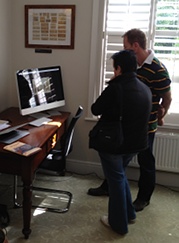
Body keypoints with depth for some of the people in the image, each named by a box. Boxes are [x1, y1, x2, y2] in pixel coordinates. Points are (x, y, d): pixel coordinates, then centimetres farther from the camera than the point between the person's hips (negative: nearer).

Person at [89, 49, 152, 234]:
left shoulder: (115, 88, -22)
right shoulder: (145, 89, 1)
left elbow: (95, 110, -9)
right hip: (135, 143, 7)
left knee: (116, 180, 9)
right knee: (119, 175, 27)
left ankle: (119, 223, 24)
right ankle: (129, 213, 37)